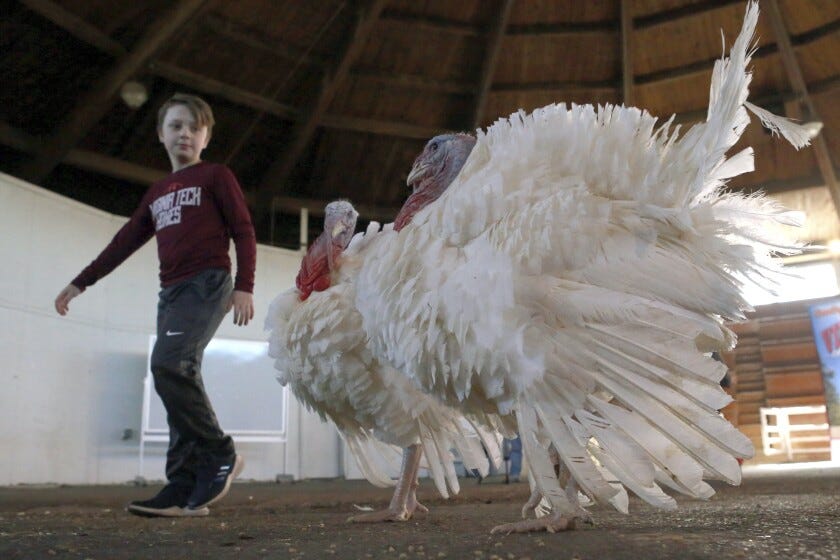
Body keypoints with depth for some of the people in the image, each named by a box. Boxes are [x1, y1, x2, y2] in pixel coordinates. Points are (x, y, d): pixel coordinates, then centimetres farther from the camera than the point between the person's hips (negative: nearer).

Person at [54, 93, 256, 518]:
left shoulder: (216, 176, 6)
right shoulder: (156, 192, 24)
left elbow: (243, 231, -1)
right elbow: (125, 241, 26)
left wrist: (244, 287, -12)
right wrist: (81, 282, 25)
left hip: (207, 284, -7)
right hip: (170, 291, 7)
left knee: (169, 364, -25)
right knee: (178, 377, -2)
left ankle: (220, 455, -13)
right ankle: (186, 487, -4)